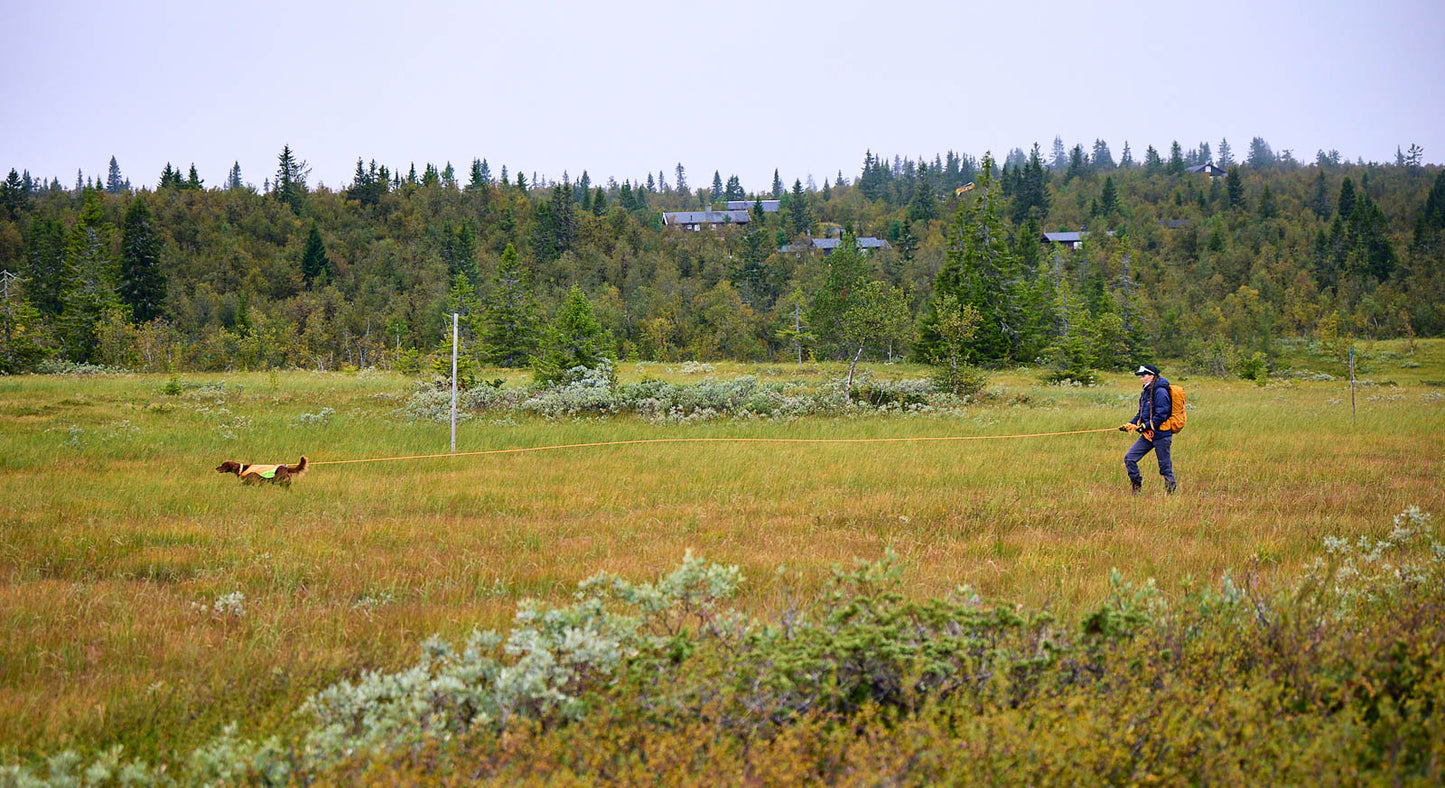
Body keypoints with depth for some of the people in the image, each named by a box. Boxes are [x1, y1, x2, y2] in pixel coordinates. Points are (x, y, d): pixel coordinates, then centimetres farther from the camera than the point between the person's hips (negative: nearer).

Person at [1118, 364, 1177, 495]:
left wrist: (1145, 426, -20)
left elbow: (1161, 415, -21)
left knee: (1165, 466, 0)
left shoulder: (1160, 392, -15)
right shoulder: (1146, 392, 13)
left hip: (1160, 434, -9)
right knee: (1129, 459, 2)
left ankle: (1171, 492, 11)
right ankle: (1137, 487, 11)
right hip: (1147, 435, 9)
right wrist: (1130, 424, 7)